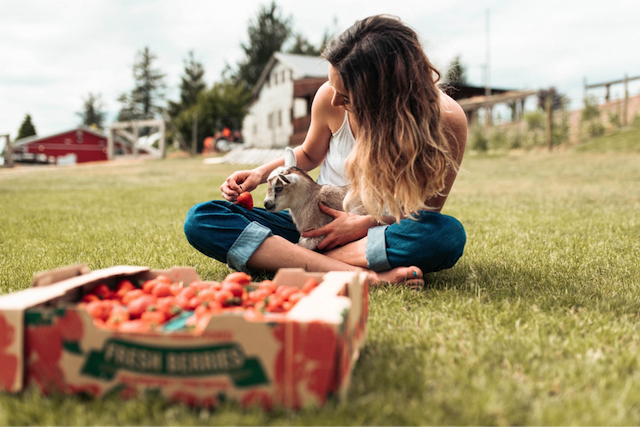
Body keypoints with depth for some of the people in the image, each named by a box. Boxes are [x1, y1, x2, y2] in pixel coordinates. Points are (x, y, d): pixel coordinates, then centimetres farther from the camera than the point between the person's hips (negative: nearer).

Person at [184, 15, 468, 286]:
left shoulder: (447, 120, -19)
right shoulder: (330, 98, -14)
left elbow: (430, 205, -8)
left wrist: (366, 224, -20)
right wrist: (262, 173, -8)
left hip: (380, 233, -2)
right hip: (318, 224, 3)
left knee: (449, 234, -38)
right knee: (200, 219, -19)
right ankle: (365, 276, -35)